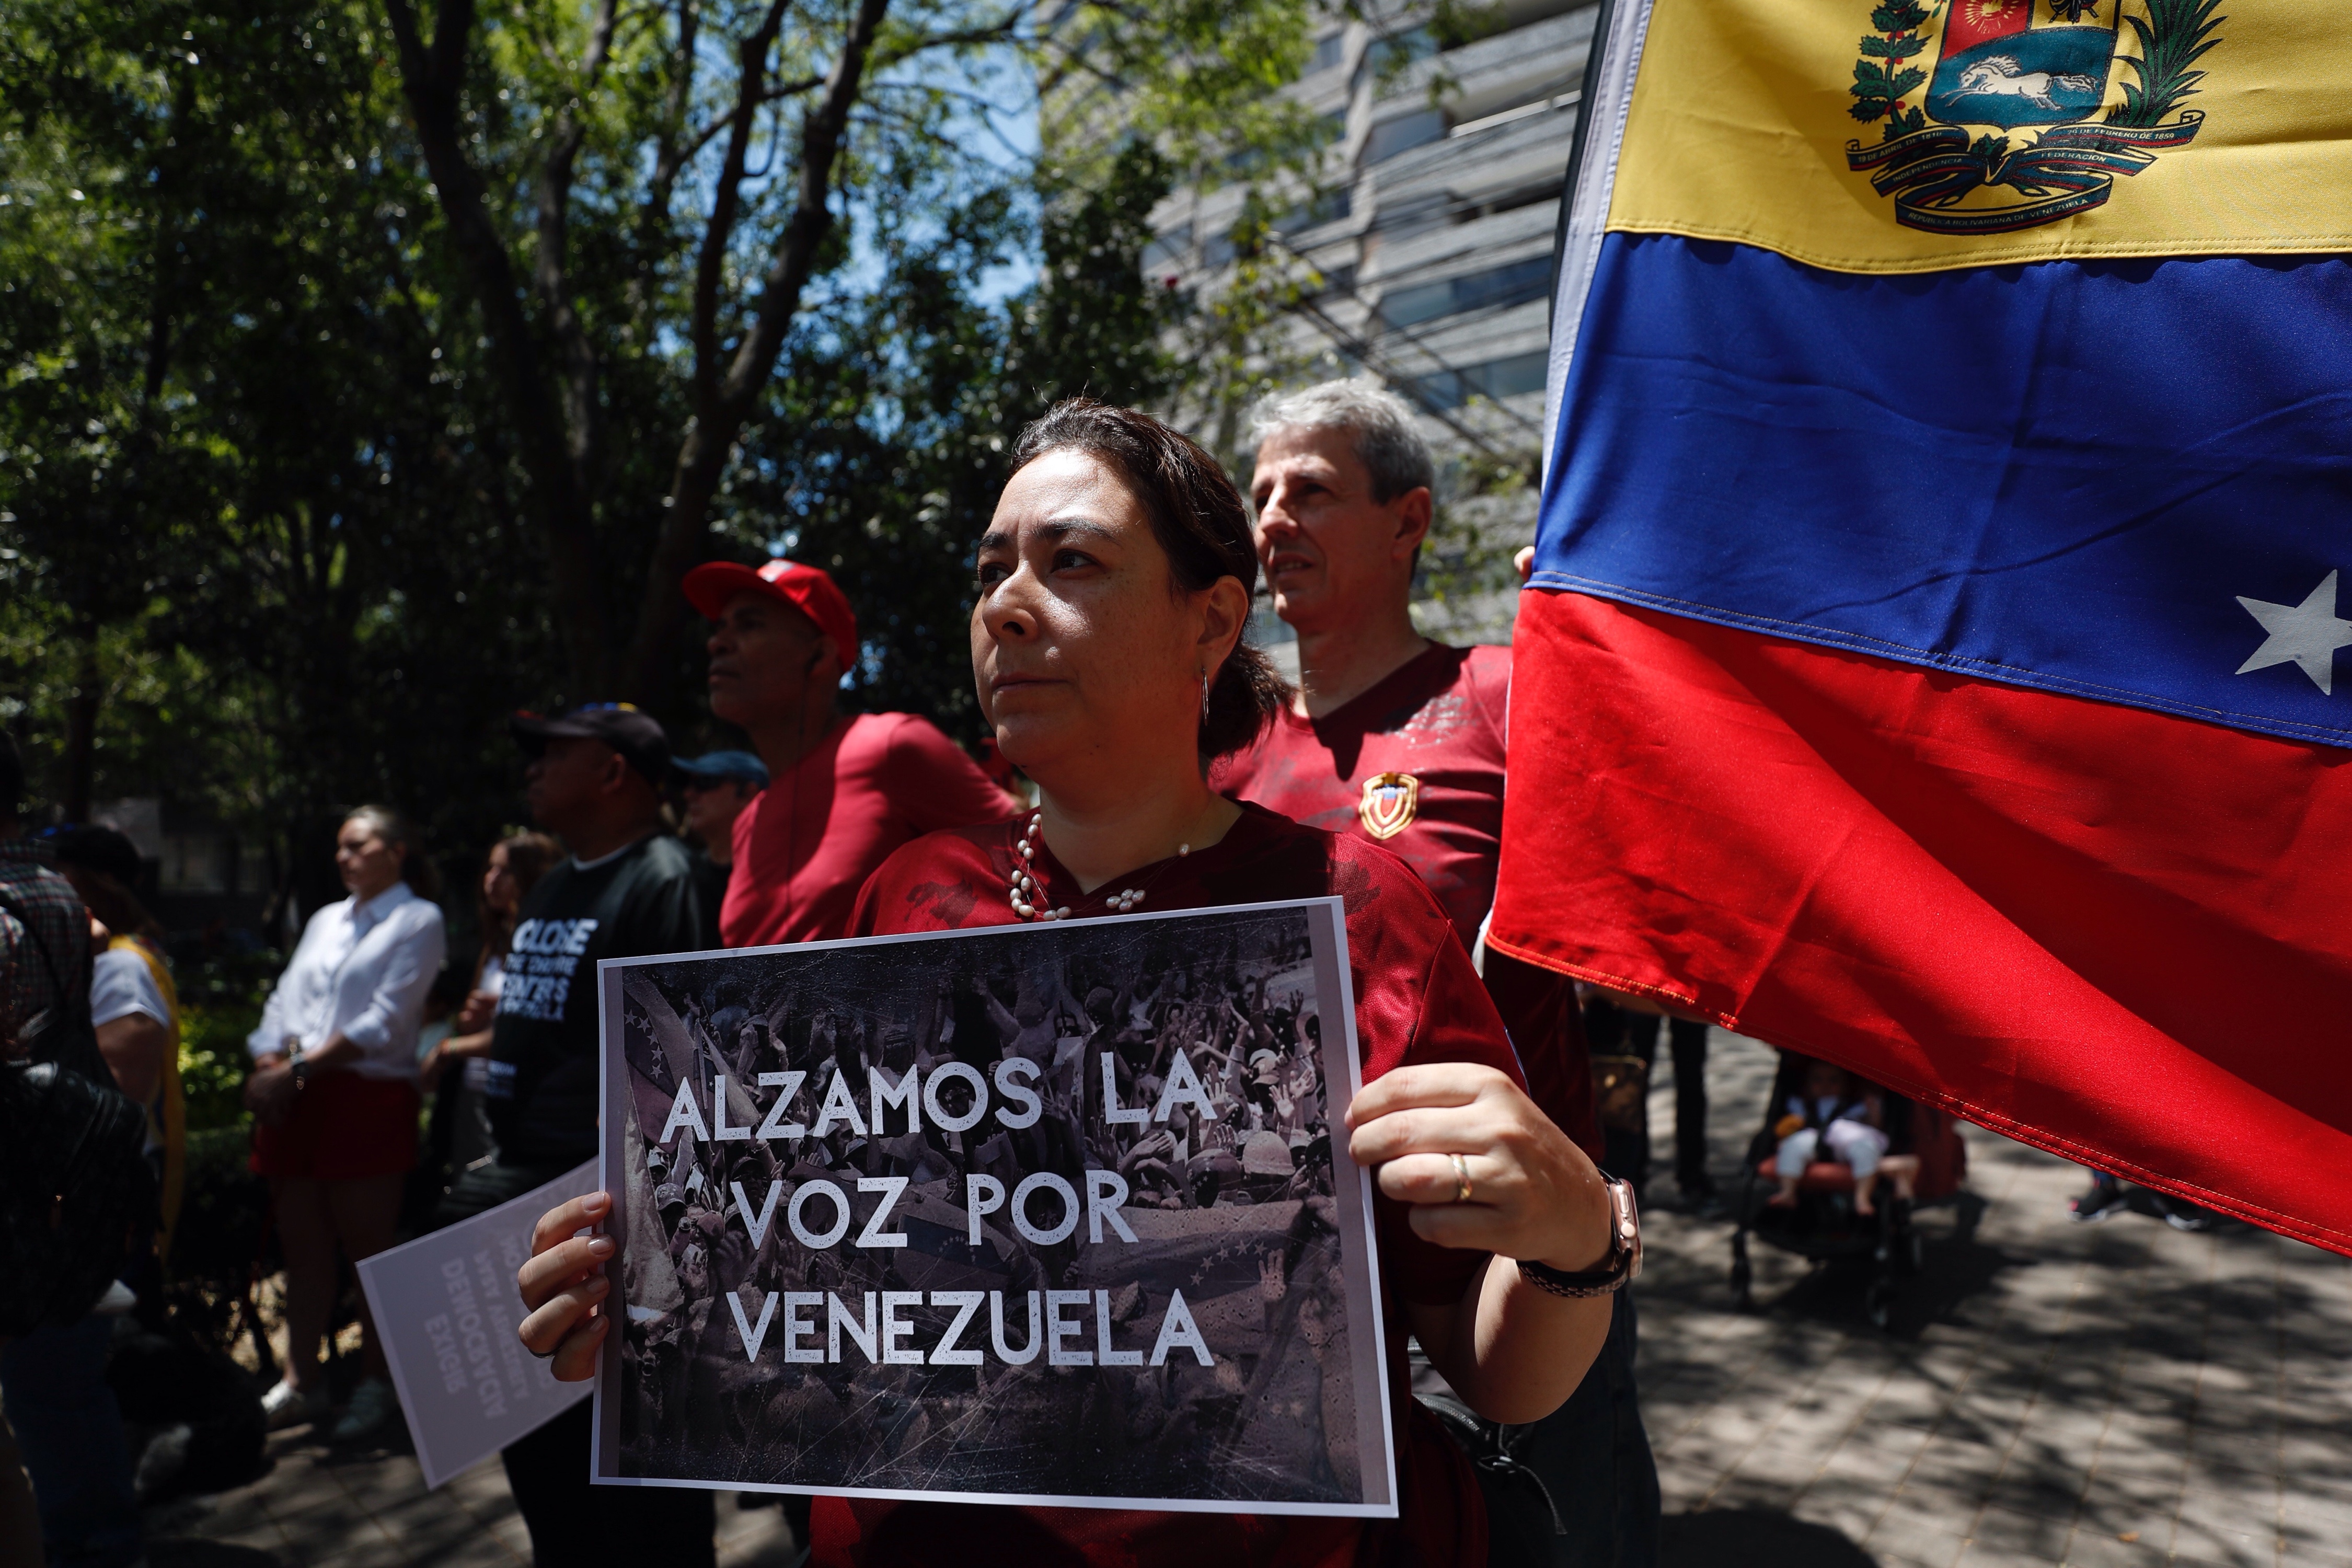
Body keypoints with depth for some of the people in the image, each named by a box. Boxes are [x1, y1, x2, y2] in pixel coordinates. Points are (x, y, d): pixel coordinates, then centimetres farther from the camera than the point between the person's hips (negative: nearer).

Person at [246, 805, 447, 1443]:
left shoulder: (418, 920, -2)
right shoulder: (325, 920, 19)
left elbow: (383, 1022, -11)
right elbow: (284, 1002, 13)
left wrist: (297, 1069, -14)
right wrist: (267, 1067, -5)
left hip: (368, 1097, -6)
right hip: (294, 1101, 6)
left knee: (368, 1246, 1)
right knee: (302, 1245, 10)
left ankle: (376, 1384, 12)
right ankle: (301, 1380, 20)